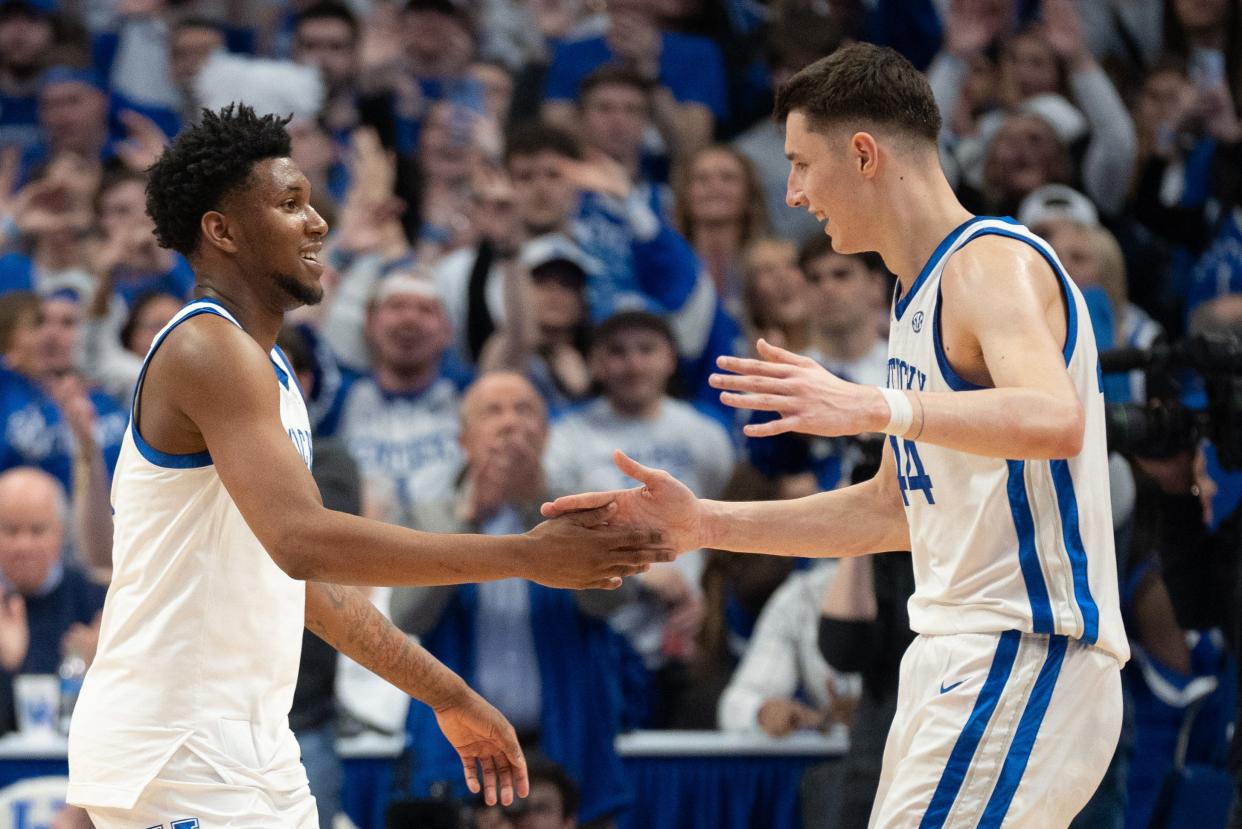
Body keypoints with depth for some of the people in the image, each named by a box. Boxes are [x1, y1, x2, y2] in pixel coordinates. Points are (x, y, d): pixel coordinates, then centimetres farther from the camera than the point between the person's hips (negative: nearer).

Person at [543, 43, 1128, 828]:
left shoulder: (993, 262, -12)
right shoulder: (922, 291, 20)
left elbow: (1055, 421, -32)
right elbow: (889, 509, 26)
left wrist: (874, 408, -44)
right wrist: (701, 522, 19)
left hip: (1024, 657, -10)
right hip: (958, 659, 10)